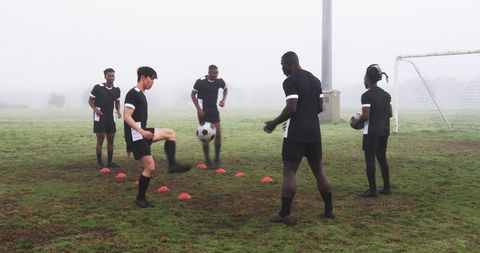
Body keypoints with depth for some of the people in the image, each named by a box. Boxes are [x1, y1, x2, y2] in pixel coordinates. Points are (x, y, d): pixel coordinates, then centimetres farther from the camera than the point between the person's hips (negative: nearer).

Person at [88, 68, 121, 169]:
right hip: (99, 117, -5)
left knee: (111, 139, 7)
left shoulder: (116, 89, 3)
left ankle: (110, 161, 18)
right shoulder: (98, 88, -11)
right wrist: (95, 109, -19)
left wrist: (118, 111, -3)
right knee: (100, 139, -3)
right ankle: (99, 162, 6)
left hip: (111, 117, 5)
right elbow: (90, 100, -2)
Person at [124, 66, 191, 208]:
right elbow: (127, 117, -20)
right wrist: (141, 131, -29)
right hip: (136, 135, -9)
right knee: (150, 167, -8)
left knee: (170, 133, 5)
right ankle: (140, 198, 6)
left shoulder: (141, 95, 17)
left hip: (141, 133, 9)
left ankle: (172, 165, -4)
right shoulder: (133, 94, -12)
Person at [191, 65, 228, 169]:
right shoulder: (200, 82, -15)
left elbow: (225, 89, 17)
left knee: (218, 134, -3)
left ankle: (217, 159, 12)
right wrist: (198, 108, -12)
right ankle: (207, 161, 8)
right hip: (203, 112, -4)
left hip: (214, 110, 4)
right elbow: (193, 95, -3)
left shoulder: (219, 81, -5)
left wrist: (223, 100, 0)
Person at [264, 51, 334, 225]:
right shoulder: (315, 79, 14)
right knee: (318, 170, 14)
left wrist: (274, 123, -7)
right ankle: (329, 210, 19)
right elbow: (320, 107, 14)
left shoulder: (290, 81, -9)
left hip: (295, 134, -7)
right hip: (314, 132, 7)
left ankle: (284, 215, -1)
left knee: (289, 172, -2)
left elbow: (291, 108, -19)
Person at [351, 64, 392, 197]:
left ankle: (372, 190, 1)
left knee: (370, 160, 0)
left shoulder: (366, 95, -13)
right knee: (382, 158, 15)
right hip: (384, 130, 7)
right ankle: (387, 187, 19)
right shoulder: (386, 94, 9)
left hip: (371, 131, -7)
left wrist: (355, 121, -1)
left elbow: (365, 116, -17)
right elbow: (390, 113, 11)